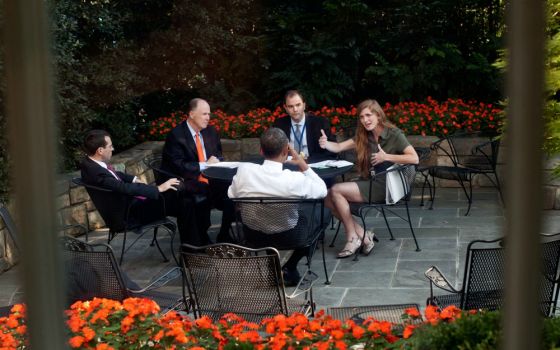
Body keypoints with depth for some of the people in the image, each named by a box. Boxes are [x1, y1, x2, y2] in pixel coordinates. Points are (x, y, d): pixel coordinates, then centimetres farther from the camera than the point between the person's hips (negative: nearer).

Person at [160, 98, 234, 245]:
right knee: (203, 198, -34)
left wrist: (216, 160, -3)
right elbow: (178, 166, -16)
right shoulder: (176, 135, -8)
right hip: (188, 185, -6)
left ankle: (224, 236, -3)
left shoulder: (210, 131, 12)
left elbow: (219, 156, 21)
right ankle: (201, 239, -14)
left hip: (210, 180, 6)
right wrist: (205, 165, -15)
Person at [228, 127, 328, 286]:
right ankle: (289, 269, 21)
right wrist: (303, 165, -9)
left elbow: (231, 196, -3)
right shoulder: (295, 179, -29)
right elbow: (322, 191, -9)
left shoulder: (244, 170, -22)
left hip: (252, 236, 4)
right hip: (287, 238, -4)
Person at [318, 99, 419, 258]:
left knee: (336, 191, -20)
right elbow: (339, 147, 7)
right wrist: (326, 143, -14)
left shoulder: (394, 135, -7)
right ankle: (363, 234, -8)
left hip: (384, 186, -7)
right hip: (368, 183, 7)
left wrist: (386, 157, -17)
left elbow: (414, 158, -18)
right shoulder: (364, 136, 13)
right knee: (328, 198, -13)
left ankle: (353, 238, -7)